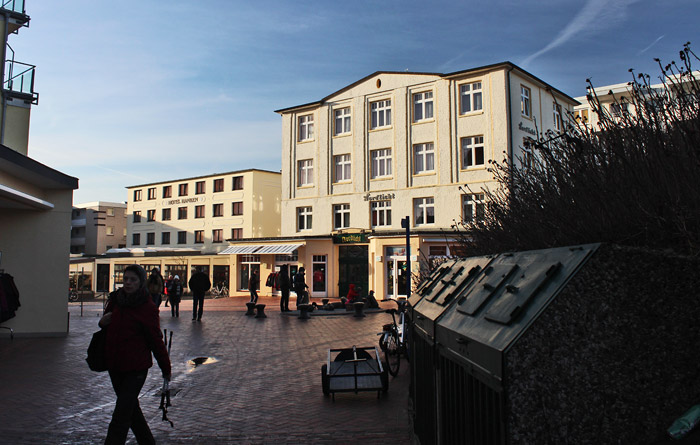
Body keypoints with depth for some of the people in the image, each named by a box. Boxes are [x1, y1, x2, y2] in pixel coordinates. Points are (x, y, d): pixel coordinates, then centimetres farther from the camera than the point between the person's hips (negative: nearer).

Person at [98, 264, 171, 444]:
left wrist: (166, 368, -6)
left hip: (136, 368, -7)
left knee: (122, 413, -7)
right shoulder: (115, 299, 3)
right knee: (131, 408, 20)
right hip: (114, 365, 7)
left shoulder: (147, 308, -13)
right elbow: (109, 325, 21)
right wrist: (102, 322, -3)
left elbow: (156, 340, -10)